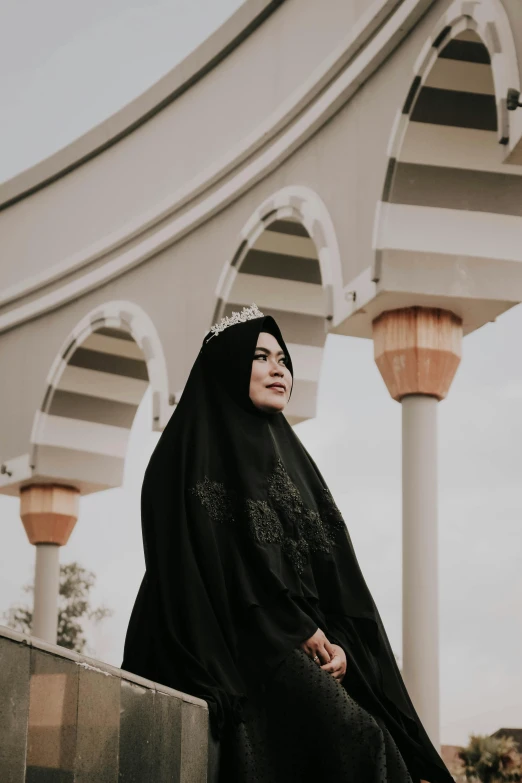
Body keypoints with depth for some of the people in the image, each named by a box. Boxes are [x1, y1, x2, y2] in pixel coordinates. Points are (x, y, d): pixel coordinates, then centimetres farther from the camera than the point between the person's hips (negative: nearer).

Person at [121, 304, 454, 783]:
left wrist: (340, 643, -3)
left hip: (305, 652, 7)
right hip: (237, 646, -6)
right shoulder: (197, 450, 4)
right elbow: (207, 560, -9)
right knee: (348, 742, -29)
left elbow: (335, 569, 16)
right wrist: (298, 628, -10)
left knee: (372, 741, -19)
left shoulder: (289, 457, 24)